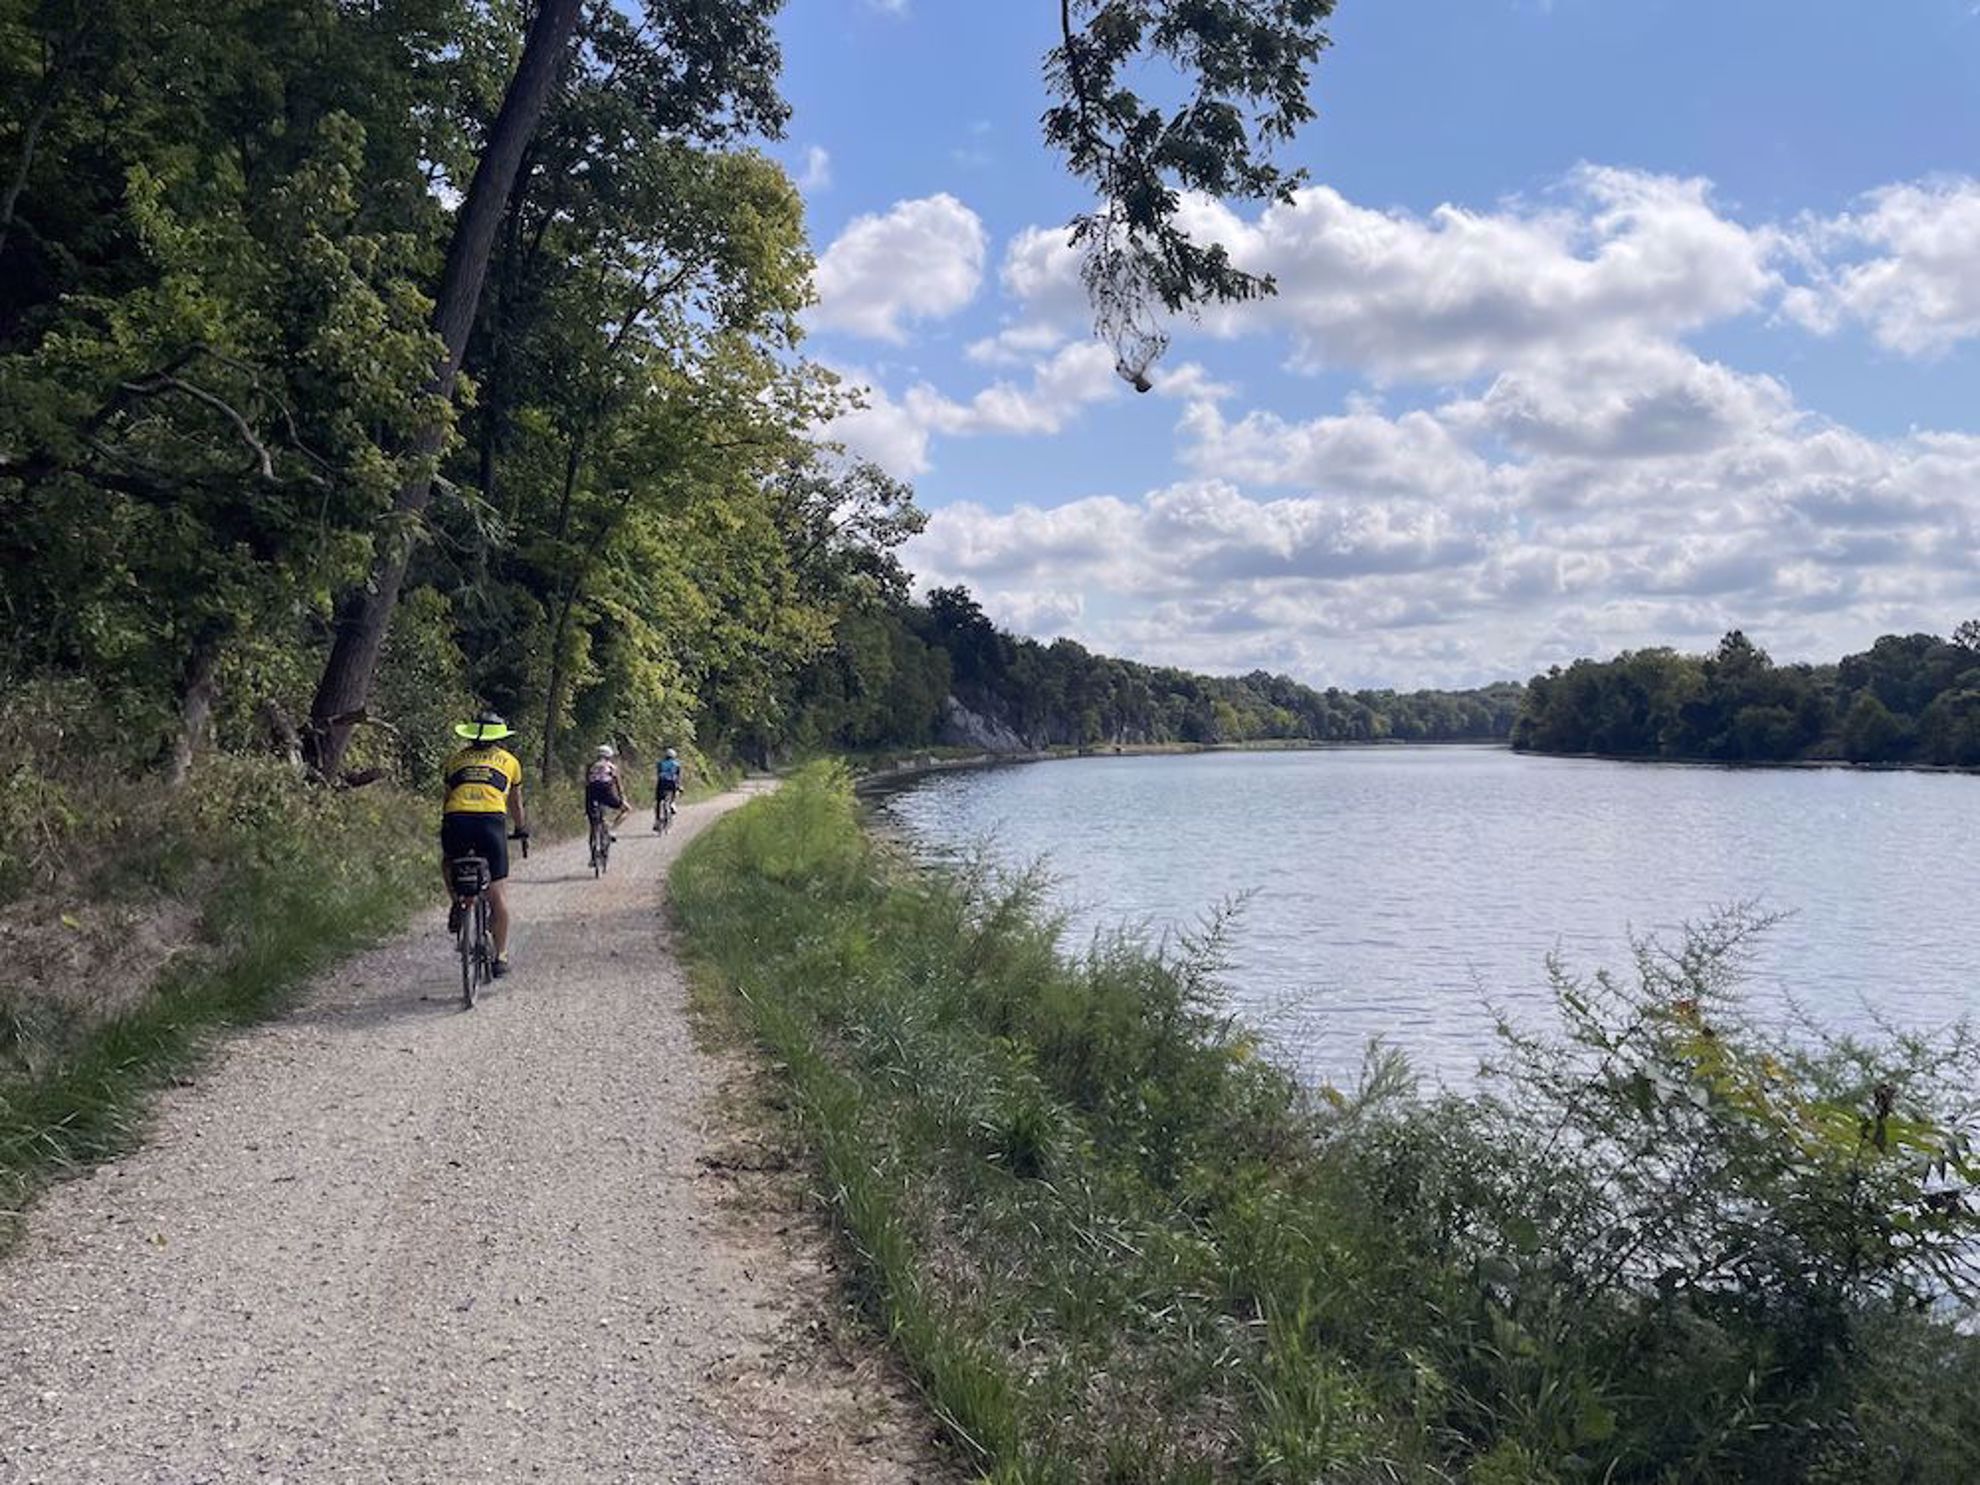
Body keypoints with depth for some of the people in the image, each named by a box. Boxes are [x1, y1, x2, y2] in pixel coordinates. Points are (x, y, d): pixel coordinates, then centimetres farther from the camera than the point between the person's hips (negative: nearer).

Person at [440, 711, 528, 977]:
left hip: (456, 820, 1)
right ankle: (501, 956, 8)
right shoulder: (508, 760, 23)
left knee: (448, 861, 35)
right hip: (491, 820, -1)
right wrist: (522, 829, 51)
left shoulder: (456, 759, 24)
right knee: (497, 891, 5)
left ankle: (458, 905, 18)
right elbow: (515, 803, 34)